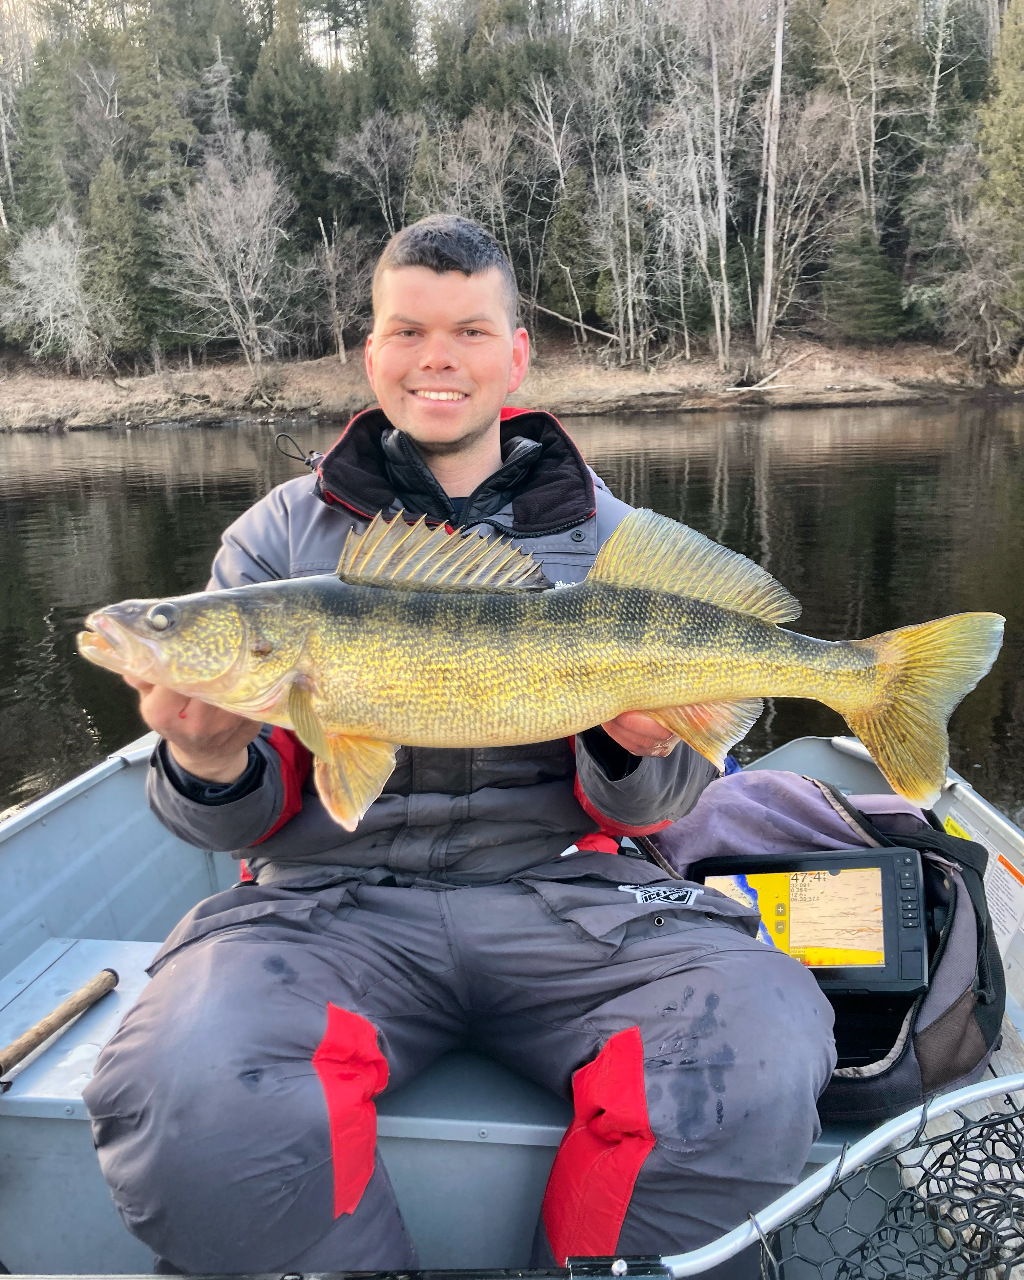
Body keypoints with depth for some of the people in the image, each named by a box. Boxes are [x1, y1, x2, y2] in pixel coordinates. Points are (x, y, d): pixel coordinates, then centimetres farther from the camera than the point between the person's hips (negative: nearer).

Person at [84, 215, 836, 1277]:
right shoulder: (278, 536, 9)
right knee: (188, 1094, -29)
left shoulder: (612, 539, 10)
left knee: (763, 1065, -26)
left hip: (563, 892, 1)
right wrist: (210, 766, -17)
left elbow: (644, 809, 9)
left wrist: (633, 751, -15)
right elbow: (248, 820, 7)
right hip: (331, 894, 0)